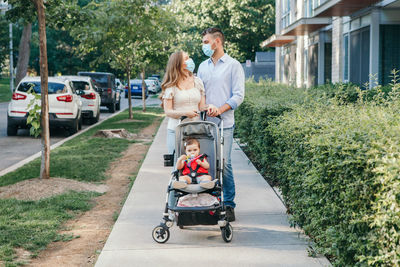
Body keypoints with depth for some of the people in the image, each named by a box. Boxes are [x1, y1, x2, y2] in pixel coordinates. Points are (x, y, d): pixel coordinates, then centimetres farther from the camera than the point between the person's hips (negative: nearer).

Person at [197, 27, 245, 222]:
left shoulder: (233, 66, 2)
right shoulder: (203, 67, 18)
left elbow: (238, 95, -4)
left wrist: (220, 109, -18)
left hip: (224, 124, -5)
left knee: (224, 164, -6)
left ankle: (229, 206, 3)